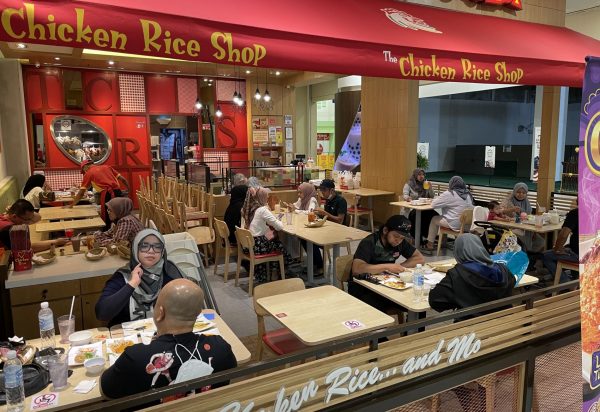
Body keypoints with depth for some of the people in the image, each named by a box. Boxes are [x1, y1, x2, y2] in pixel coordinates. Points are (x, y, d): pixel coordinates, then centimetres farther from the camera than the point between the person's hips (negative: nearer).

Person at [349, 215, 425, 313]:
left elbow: (420, 258, 5)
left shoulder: (401, 242, 4)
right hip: (362, 290, -6)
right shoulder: (369, 243, -17)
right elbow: (356, 269, -30)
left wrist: (399, 266, -11)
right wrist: (386, 267, -29)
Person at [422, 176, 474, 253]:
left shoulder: (449, 194, -12)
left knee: (434, 219, 17)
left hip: (455, 224, -7)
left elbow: (433, 204, -7)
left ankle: (430, 245, 23)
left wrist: (438, 198, 15)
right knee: (443, 217, 29)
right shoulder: (468, 194, 7)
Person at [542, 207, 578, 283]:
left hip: (578, 254, -8)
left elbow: (563, 235, -26)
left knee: (545, 256, 4)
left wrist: (557, 249, -7)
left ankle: (565, 282, 4)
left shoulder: (574, 213, -17)